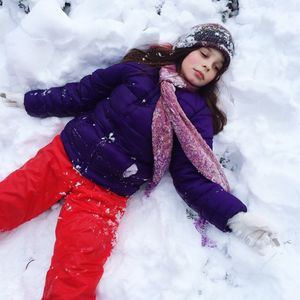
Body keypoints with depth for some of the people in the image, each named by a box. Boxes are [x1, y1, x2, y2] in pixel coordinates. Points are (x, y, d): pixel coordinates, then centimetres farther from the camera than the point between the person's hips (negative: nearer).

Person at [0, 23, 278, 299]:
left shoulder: (197, 114, 2)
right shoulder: (138, 69, 5)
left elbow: (192, 178, -4)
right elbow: (81, 94, 11)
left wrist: (234, 215, -17)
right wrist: (29, 100, 15)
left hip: (106, 194, -2)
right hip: (63, 155, 3)